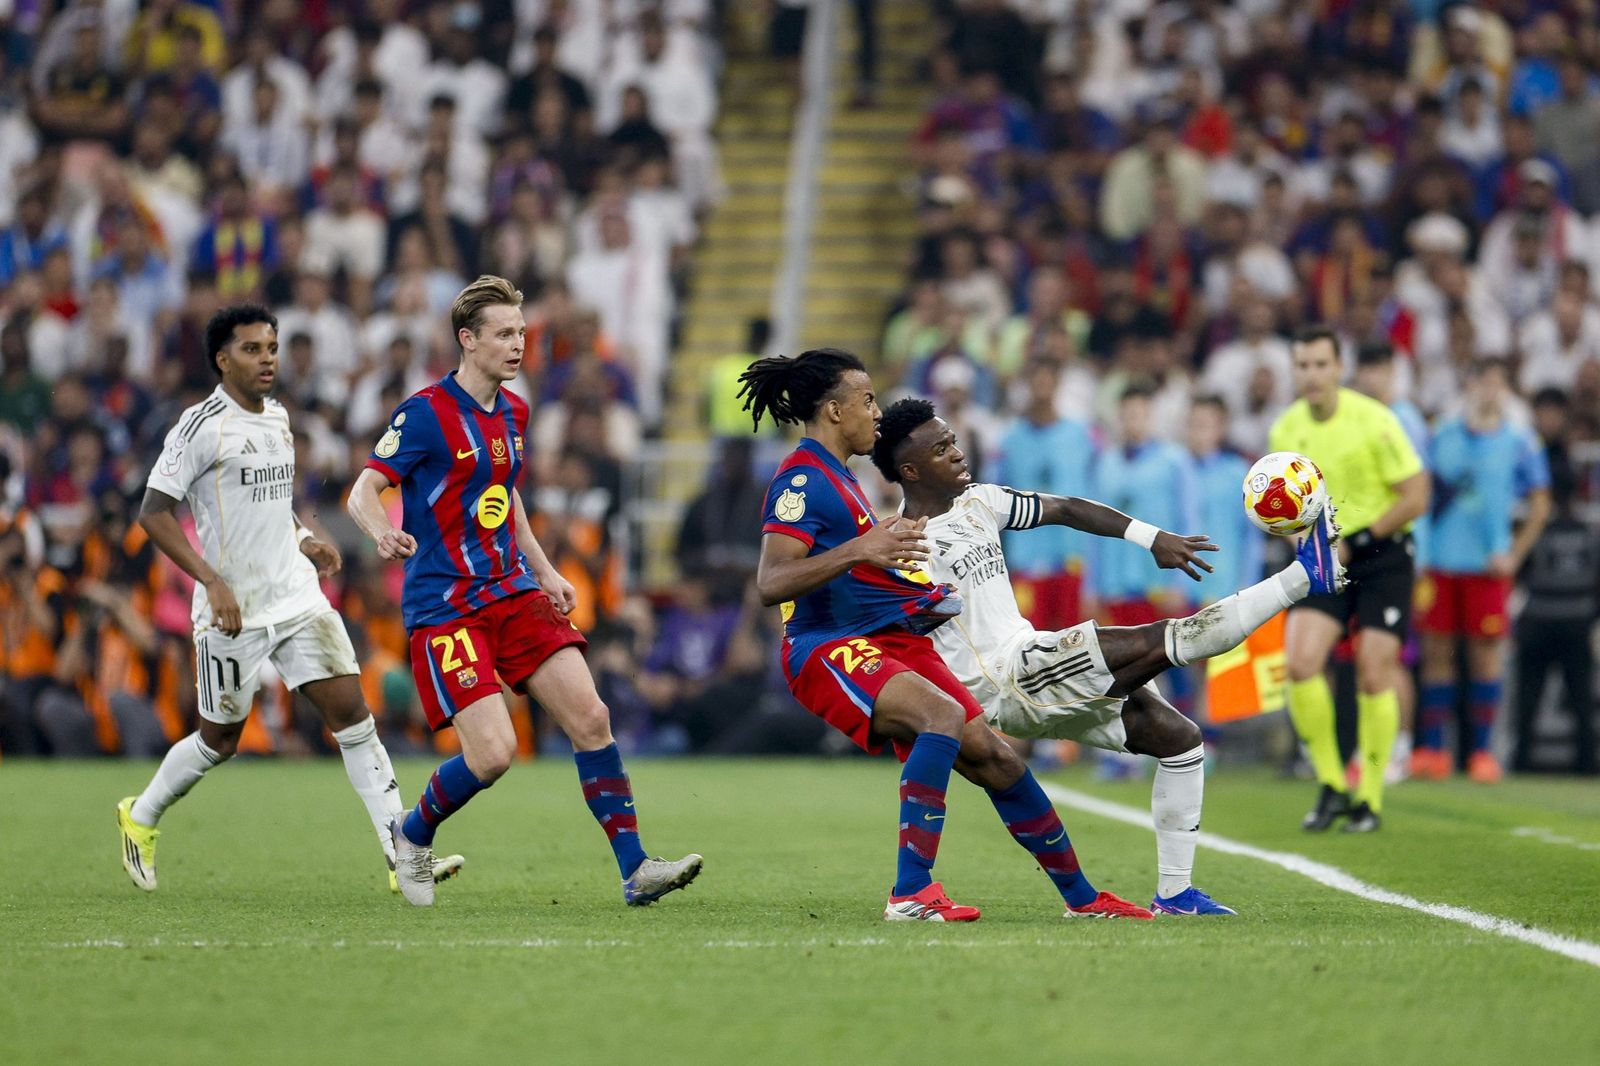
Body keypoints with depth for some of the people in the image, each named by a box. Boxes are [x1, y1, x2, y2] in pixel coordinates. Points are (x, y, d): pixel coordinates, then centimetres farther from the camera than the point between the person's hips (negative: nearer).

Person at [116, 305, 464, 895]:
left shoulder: (277, 417, 11)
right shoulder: (202, 425, -11)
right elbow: (153, 511, -14)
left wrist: (303, 539, 10)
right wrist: (212, 581, -22)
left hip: (298, 598, 6)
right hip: (232, 612, -6)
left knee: (351, 712, -7)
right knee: (220, 739, 7)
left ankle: (402, 854, -10)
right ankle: (140, 818, 34)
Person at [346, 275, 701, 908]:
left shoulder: (512, 412, 12)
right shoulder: (425, 414, -10)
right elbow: (364, 492, -14)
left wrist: (543, 571, 21)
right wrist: (384, 533, -35)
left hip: (513, 593, 7)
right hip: (444, 608, -7)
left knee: (590, 718, -6)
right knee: (493, 751, -16)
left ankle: (635, 870, -3)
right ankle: (412, 835, 13)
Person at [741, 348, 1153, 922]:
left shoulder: (836, 475, 20)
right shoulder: (802, 478, -12)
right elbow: (770, 583, -26)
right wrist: (857, 550, -36)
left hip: (893, 644, 10)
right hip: (829, 651, -10)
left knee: (995, 759, 5)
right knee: (944, 715, -35)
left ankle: (1080, 896, 19)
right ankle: (910, 894, -35)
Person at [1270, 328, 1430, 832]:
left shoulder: (1374, 421, -14)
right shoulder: (1285, 430, 2)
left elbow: (1415, 497, -11)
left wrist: (1355, 543, -13)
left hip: (1382, 555, -4)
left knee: (1373, 675, -7)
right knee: (1300, 662, -14)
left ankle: (1370, 799, 8)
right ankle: (1331, 787, 0)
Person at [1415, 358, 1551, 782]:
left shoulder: (1520, 442, 3)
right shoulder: (1442, 438, 8)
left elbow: (1539, 505, 5)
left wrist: (1513, 555, -4)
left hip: (1486, 567, -2)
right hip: (1439, 563, 2)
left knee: (1486, 652, -1)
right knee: (1435, 651, 2)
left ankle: (1483, 749, 7)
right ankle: (1432, 750, 8)